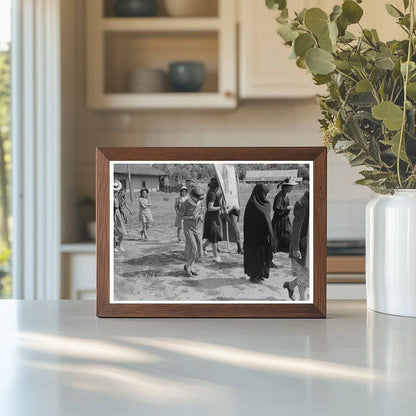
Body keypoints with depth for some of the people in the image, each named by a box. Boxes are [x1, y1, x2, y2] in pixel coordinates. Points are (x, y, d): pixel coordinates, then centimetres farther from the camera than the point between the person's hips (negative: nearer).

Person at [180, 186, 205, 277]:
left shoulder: (200, 203, -1)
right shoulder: (186, 203, -17)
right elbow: (181, 216, -11)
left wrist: (201, 217, -13)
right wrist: (192, 217, -25)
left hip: (197, 228, 5)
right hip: (188, 228, -5)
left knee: (198, 249, 2)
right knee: (193, 248, -14)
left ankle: (190, 267, 16)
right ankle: (187, 267, 4)